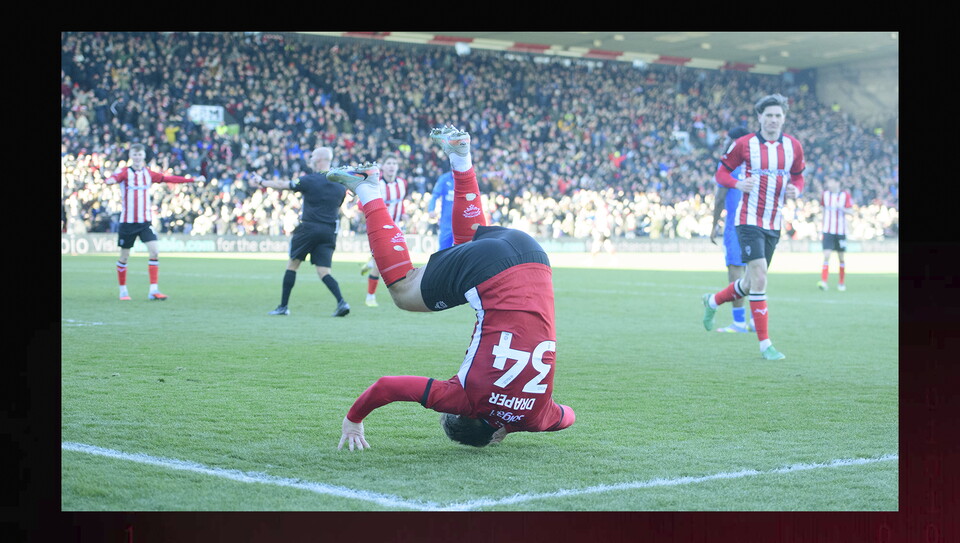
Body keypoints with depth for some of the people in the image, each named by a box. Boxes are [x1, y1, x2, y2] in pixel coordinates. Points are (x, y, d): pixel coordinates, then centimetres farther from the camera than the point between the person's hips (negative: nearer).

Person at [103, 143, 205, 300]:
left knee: (154, 252, -12)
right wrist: (110, 180, -52)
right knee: (124, 256, 4)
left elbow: (169, 178, 2)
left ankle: (153, 289, -9)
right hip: (127, 222, -2)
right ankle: (123, 289, 20)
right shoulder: (125, 172, -5)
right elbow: (115, 177, -26)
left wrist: (193, 179, -5)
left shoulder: (148, 174, 6)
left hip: (145, 221, 2)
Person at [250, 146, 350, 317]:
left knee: (292, 265, 10)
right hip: (329, 231, 4)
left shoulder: (309, 180, -6)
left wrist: (261, 182, 22)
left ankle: (283, 306, 13)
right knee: (324, 272, 3)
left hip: (308, 228, -4)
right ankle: (341, 302, -19)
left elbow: (282, 185, 6)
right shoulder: (340, 185, 7)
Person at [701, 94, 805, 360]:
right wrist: (738, 184, -17)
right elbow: (722, 171, 3)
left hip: (774, 223, 5)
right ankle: (764, 343, -11)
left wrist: (795, 190, -7)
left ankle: (713, 301, 42)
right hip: (749, 218, -5)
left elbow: (798, 177, 16)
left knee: (752, 283, 12)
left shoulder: (794, 146, 4)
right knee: (759, 276, -16)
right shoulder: (744, 144, -6)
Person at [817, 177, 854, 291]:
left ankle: (842, 282, 23)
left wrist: (841, 208, -23)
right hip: (828, 231, 1)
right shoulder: (825, 194, 5)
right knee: (826, 255, -14)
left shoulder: (845, 195, -3)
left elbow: (851, 212, -6)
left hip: (841, 231, -1)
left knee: (841, 257, 8)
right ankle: (823, 281, -20)